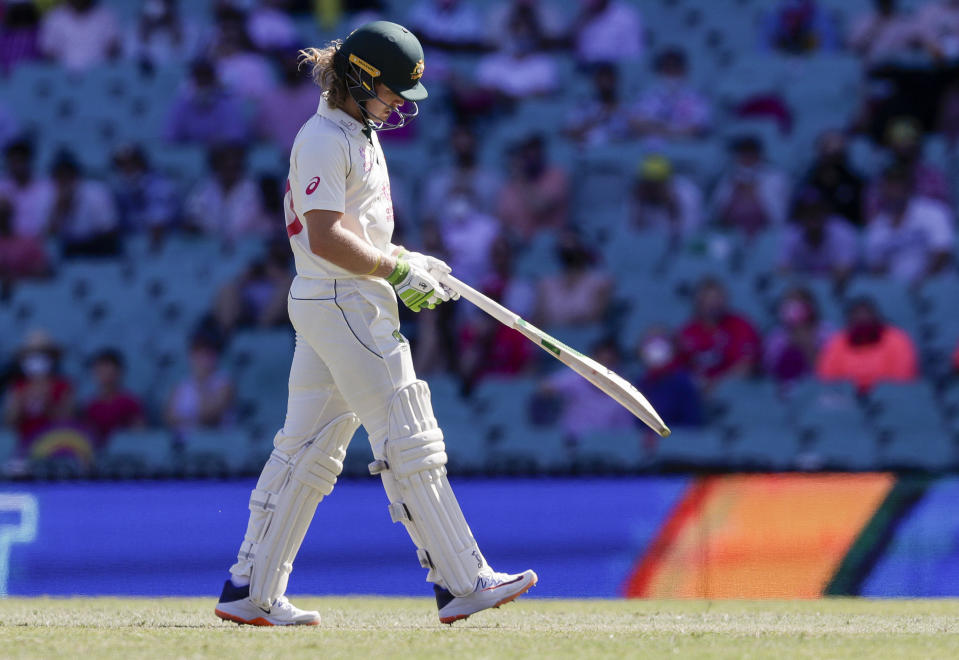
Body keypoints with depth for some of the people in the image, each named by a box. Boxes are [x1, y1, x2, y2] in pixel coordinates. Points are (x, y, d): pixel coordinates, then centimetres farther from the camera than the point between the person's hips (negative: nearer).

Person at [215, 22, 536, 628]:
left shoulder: (359, 135, 19)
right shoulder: (325, 140, -14)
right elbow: (327, 239, -22)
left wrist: (405, 262, 11)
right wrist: (398, 270, -16)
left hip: (322, 306, 10)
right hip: (345, 305, -10)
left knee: (309, 449, 9)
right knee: (410, 443, -9)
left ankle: (250, 592, 11)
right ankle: (462, 583, -8)